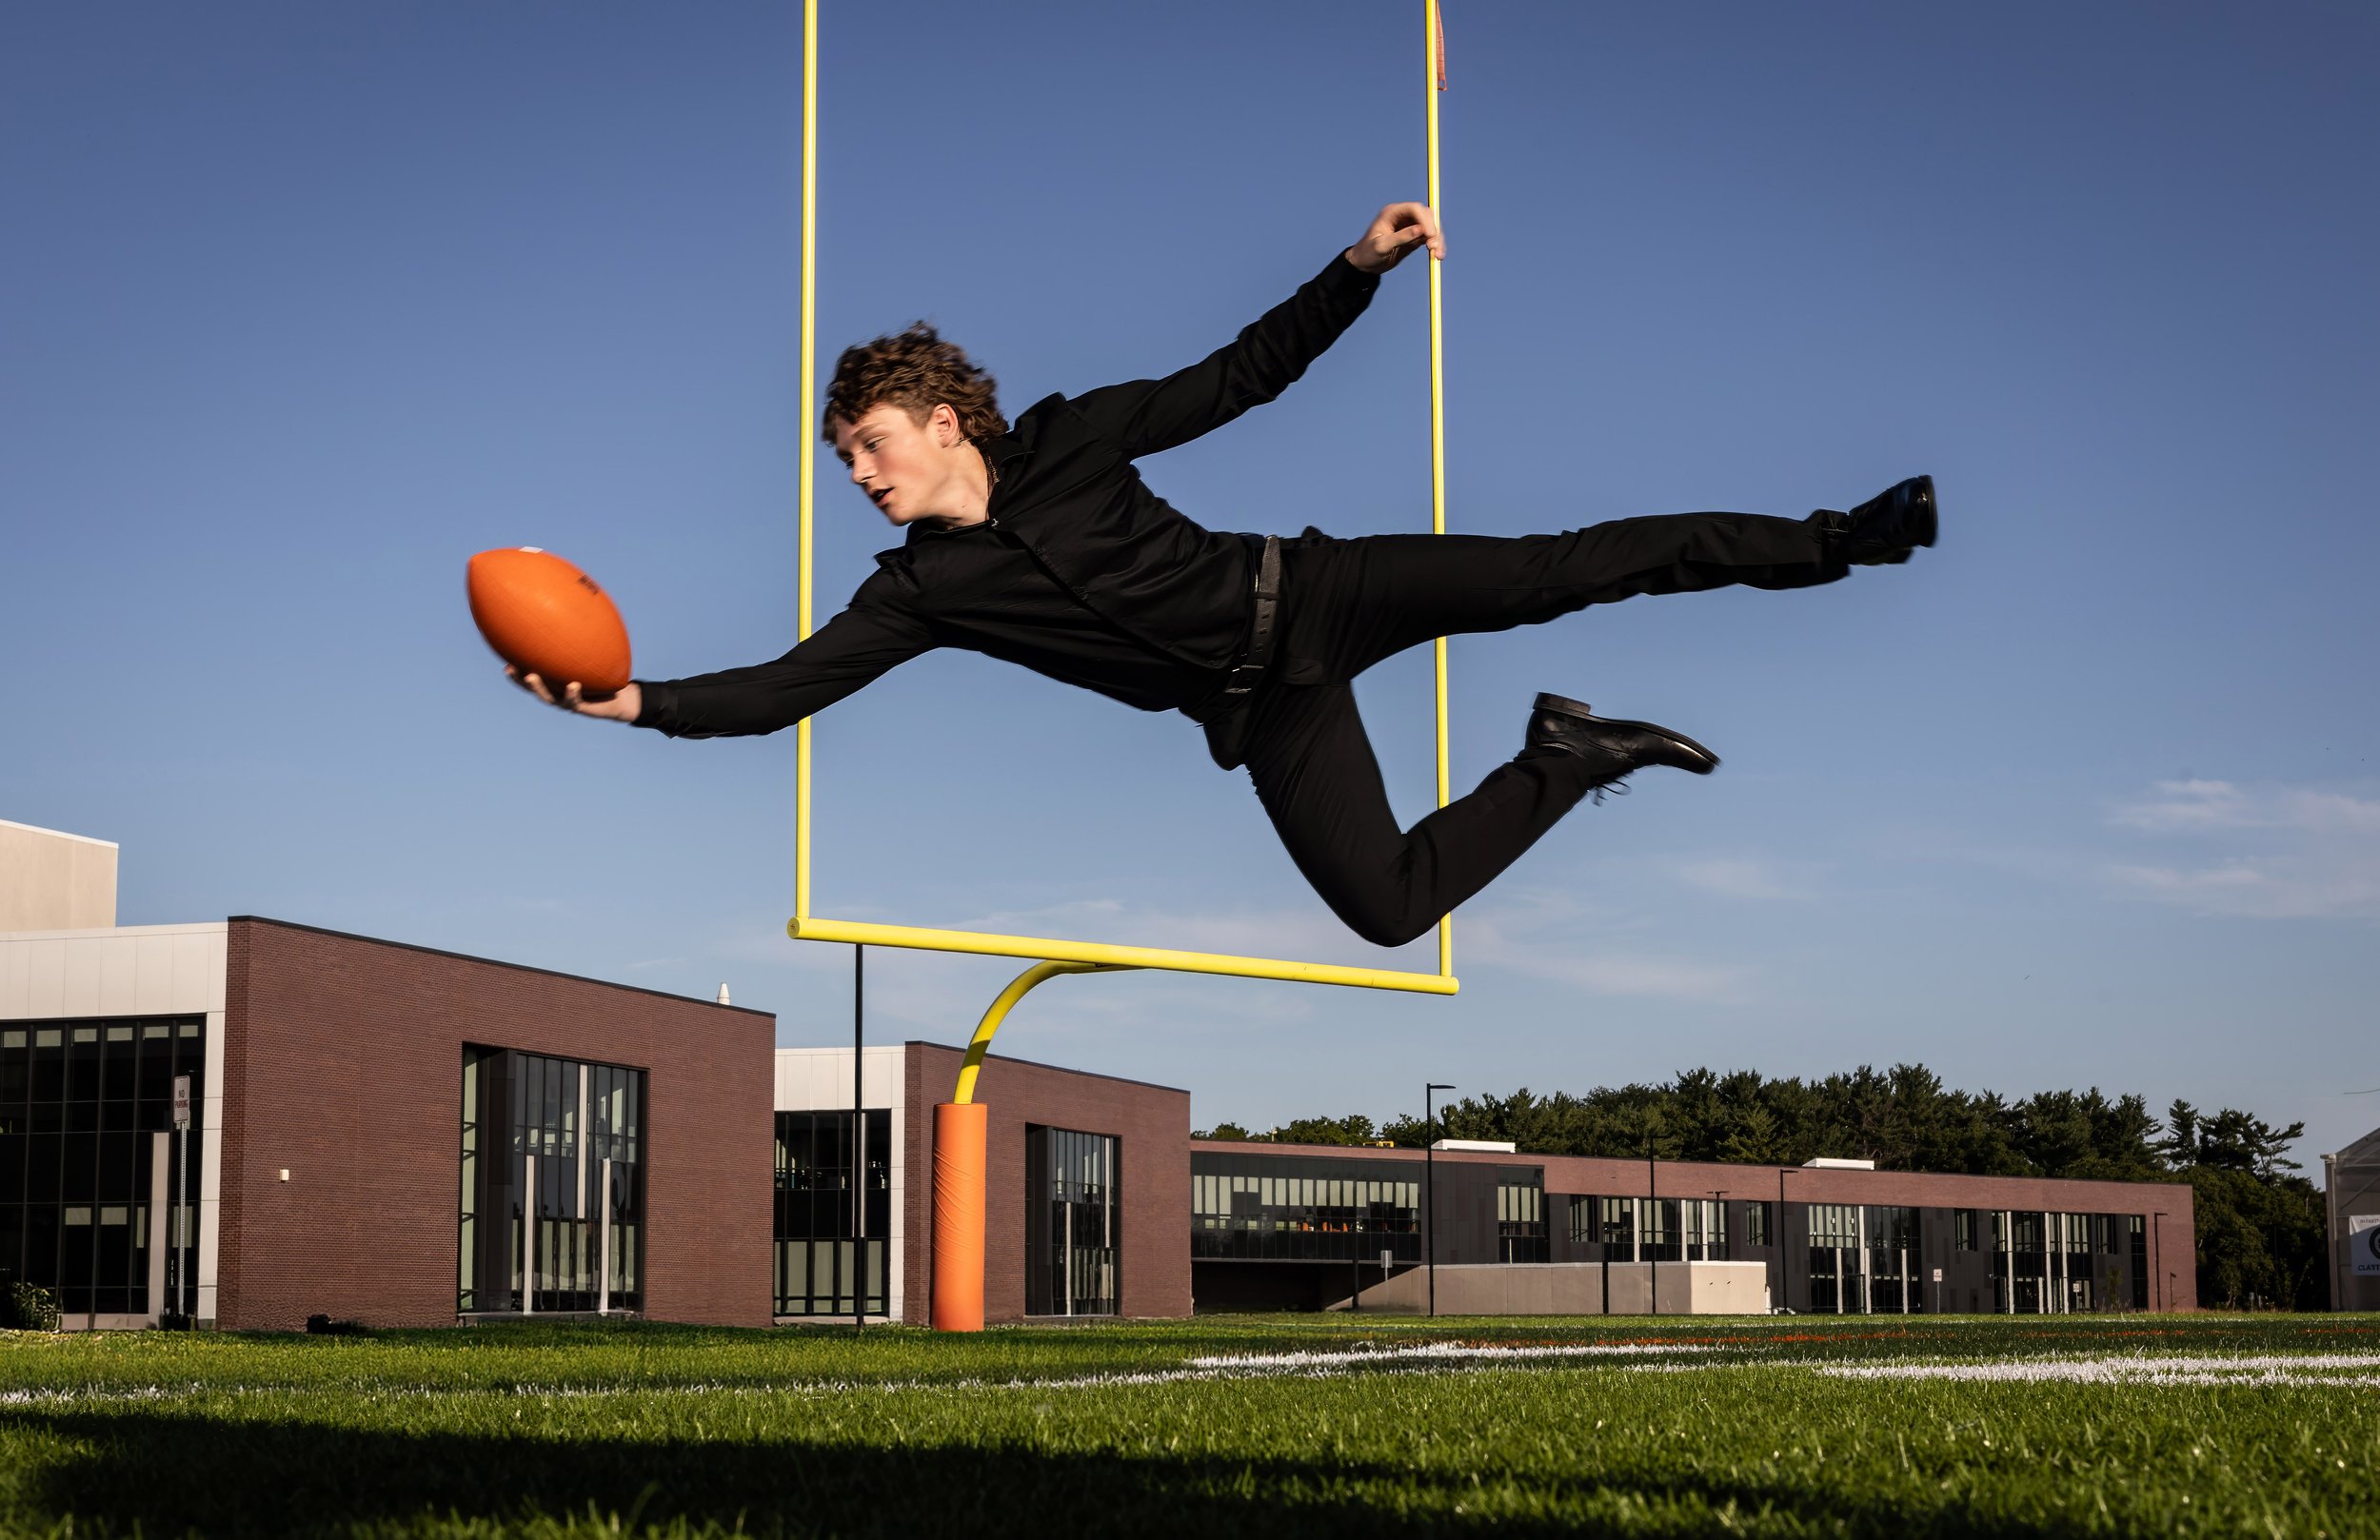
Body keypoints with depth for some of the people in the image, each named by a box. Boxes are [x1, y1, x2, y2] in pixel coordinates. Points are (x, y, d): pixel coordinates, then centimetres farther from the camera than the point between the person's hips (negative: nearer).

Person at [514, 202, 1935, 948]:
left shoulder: (1066, 438, -4)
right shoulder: (922, 591, 0)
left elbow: (1240, 378, 0)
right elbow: (788, 688, -5)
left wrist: (1359, 271, -10)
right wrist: (631, 701, -17)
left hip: (1309, 595, -2)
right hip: (1262, 709, 2)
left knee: (1553, 571, -15)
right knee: (1388, 904, -12)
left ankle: (1837, 538, 1)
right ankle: (1570, 760, 11)